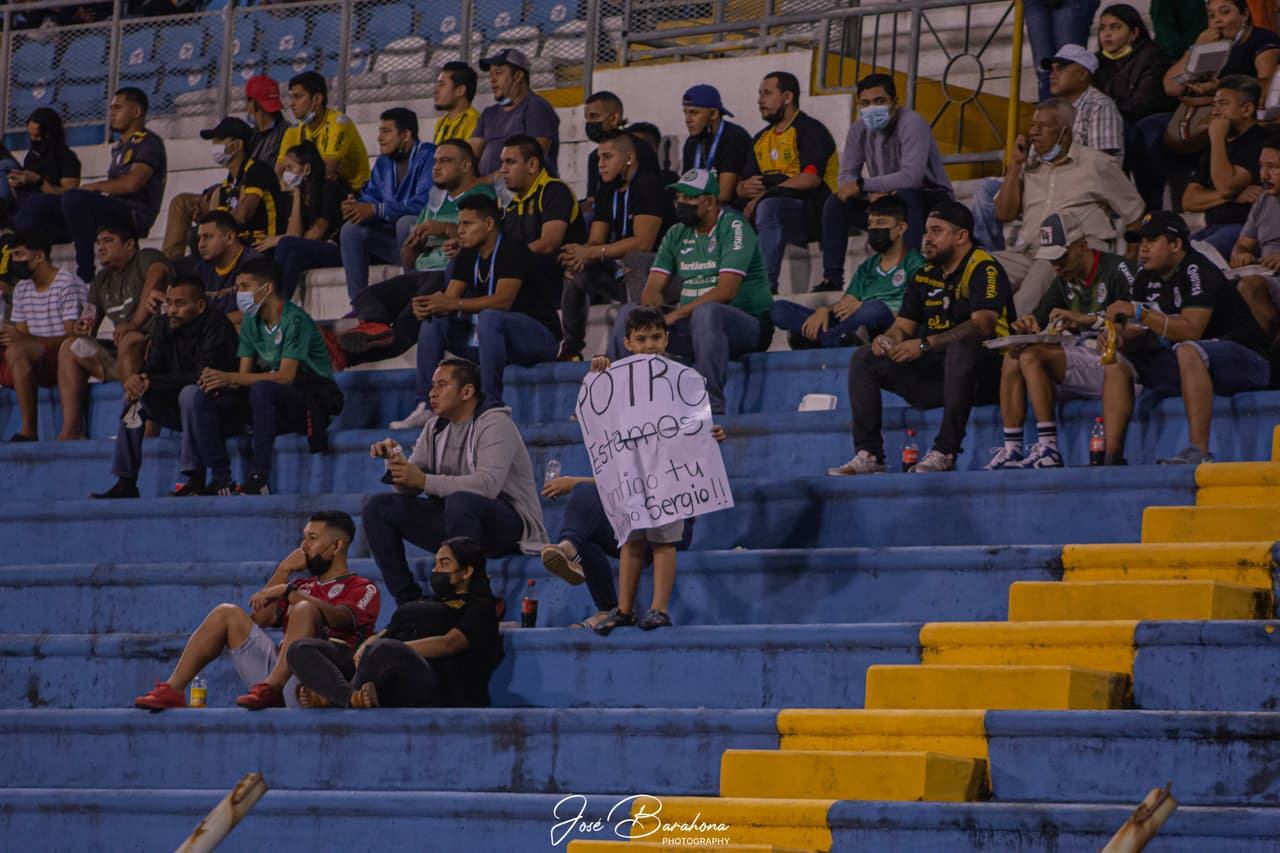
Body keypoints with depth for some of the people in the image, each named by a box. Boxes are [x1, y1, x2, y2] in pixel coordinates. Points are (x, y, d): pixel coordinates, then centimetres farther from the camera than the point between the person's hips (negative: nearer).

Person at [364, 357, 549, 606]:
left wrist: (424, 480, -28)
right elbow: (406, 489, 9)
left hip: (509, 523, -8)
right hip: (453, 521, 8)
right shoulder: (436, 428, 12)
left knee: (459, 502, -40)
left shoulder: (493, 424, -13)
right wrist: (395, 460, -12)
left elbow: (487, 485, -29)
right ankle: (409, 602, -9)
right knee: (377, 508, -4)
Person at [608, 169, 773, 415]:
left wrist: (676, 314, -25)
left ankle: (711, 406, -41)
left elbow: (726, 291, -21)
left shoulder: (734, 227, -10)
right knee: (629, 313, -6)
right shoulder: (677, 234, 12)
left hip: (748, 324, -7)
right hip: (691, 324, 7)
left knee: (706, 312, -39)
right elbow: (653, 287, 7)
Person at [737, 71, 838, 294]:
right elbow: (741, 188, 19)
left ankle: (767, 282, -46)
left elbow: (811, 178, -17)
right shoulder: (761, 139, 22)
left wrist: (762, 196, -19)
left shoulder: (810, 130, -2)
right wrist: (746, 188, -8)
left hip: (811, 212, -8)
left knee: (768, 206, -37)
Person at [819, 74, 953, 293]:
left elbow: (911, 177, -34)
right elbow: (846, 177, -4)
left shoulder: (911, 124, -23)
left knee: (905, 195, -39)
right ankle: (831, 279, -12)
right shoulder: (859, 129, -2)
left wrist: (862, 185, -29)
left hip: (931, 201, -6)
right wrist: (873, 192, -25)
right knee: (835, 202, -11)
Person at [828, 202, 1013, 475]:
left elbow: (983, 325, -24)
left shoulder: (983, 269, -9)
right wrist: (888, 339, -10)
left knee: (961, 346, -40)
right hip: (935, 374, 8)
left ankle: (945, 453, -37)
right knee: (863, 359, -1)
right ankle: (869, 455, -12)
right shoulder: (925, 276, 14)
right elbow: (903, 326, 16)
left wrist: (925, 345, -29)